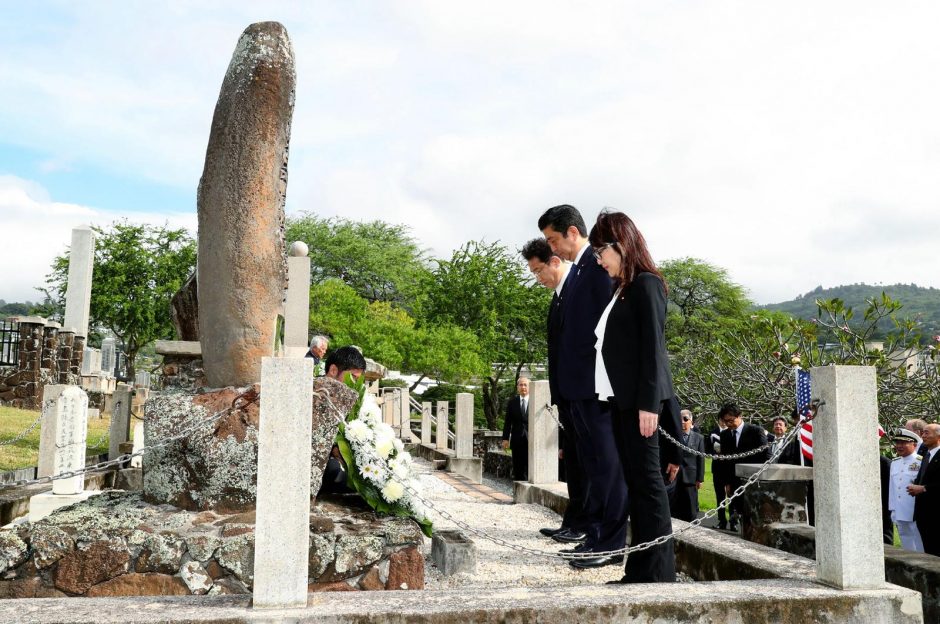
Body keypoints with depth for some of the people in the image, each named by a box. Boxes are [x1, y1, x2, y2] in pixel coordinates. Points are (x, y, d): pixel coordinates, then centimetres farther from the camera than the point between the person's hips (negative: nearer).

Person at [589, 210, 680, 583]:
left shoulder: (646, 284, -5)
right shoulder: (620, 289, 19)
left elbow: (653, 346, -13)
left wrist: (649, 403, -18)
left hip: (639, 399, -9)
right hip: (620, 398, 9)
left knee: (647, 481, -5)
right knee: (635, 482, 9)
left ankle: (658, 571, 1)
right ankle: (640, 568, 15)